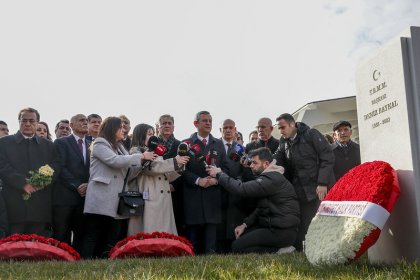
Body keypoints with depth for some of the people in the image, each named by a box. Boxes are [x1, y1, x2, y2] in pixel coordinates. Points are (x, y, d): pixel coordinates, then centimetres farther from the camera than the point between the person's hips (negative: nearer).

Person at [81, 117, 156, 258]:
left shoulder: (119, 147, 21)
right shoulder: (99, 144, -1)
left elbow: (128, 174, 16)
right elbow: (115, 161, -17)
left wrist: (142, 161, 0)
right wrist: (141, 156, -13)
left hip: (115, 201, 7)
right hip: (101, 201, -7)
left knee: (111, 239, 5)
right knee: (92, 236, -6)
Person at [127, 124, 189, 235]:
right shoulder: (136, 151, 4)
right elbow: (150, 167, -13)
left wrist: (179, 164, 4)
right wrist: (174, 162, -13)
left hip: (164, 200, 6)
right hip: (149, 200, -6)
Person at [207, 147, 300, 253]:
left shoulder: (272, 179, -19)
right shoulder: (271, 176, 15)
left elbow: (242, 189, -26)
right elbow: (260, 208, 16)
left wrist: (219, 174, -14)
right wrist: (245, 224, 5)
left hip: (282, 232, -10)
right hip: (274, 226, 10)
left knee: (237, 246, -9)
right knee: (239, 236, 14)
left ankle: (277, 250, -7)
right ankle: (279, 248, 9)